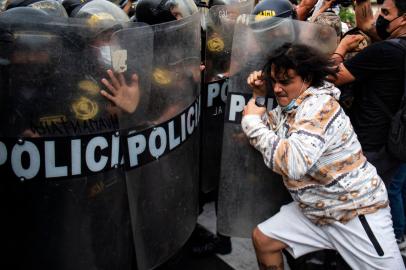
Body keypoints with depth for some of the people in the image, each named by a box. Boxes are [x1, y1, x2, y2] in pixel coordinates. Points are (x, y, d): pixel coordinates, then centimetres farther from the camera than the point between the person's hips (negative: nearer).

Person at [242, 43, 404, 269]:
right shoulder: (290, 105, 5)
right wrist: (259, 96, 2)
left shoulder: (319, 105, -23)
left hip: (355, 211, -8)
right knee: (262, 239, 7)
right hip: (315, 209, 9)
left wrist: (252, 122, -25)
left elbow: (293, 163, -35)